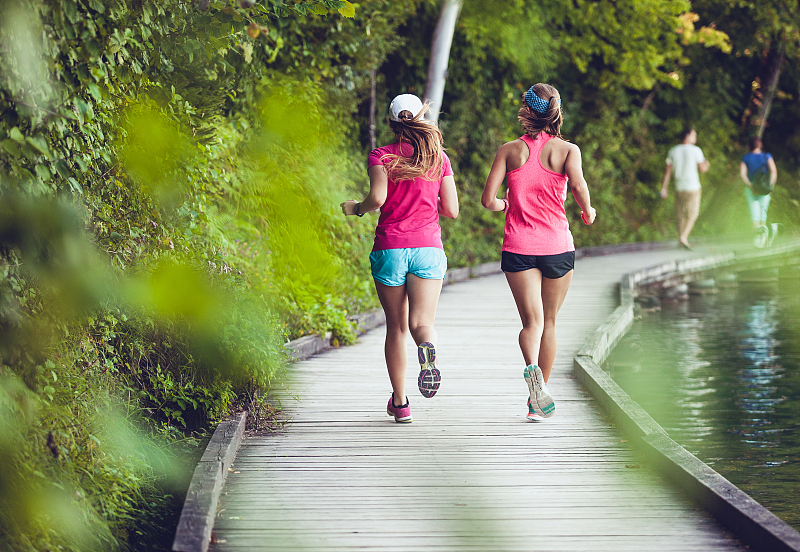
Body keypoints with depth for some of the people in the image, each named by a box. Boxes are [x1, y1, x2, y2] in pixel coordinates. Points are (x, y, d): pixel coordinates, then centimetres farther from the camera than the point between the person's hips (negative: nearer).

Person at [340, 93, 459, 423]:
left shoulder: (381, 156, 1)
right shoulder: (439, 158, 7)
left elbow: (377, 198, -15)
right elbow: (451, 210, 5)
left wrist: (356, 208, 6)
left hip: (390, 248, 0)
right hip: (428, 248, 0)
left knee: (396, 328, 10)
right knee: (421, 323, -5)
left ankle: (399, 402, 12)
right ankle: (427, 349, -42)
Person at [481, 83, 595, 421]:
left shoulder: (509, 151, 4)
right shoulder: (567, 149, 0)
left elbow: (488, 200, -3)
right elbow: (578, 185, -18)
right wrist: (587, 211, 1)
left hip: (518, 247, 0)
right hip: (557, 246, 0)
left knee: (532, 321, -3)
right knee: (549, 321, 14)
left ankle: (533, 369, -35)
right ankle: (539, 401, 20)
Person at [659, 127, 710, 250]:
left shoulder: (673, 151, 6)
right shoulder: (695, 150, -7)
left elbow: (668, 171, 4)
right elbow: (702, 169, -2)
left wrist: (664, 188, 6)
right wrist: (707, 164, 21)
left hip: (679, 188, 4)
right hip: (693, 187, -4)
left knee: (681, 216, 12)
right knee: (692, 215, 1)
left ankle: (681, 240, 14)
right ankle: (683, 238, -14)